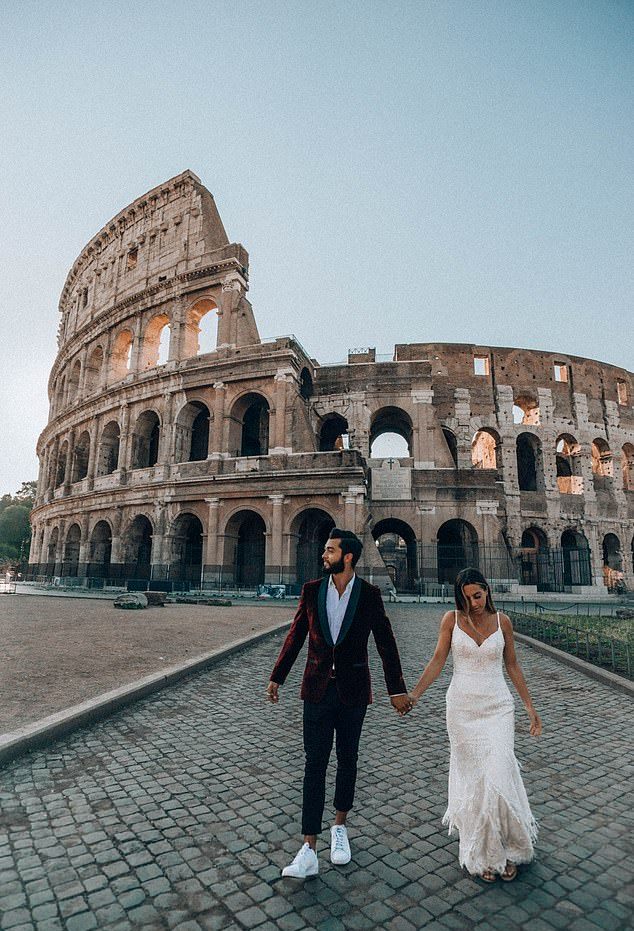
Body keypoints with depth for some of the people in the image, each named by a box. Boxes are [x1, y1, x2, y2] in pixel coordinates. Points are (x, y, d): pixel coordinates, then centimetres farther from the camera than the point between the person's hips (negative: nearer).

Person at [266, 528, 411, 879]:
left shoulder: (369, 594, -9)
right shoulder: (312, 590, -5)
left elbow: (386, 644, -3)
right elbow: (295, 635, 4)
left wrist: (397, 690, -2)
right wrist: (277, 676, 8)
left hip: (353, 691, 0)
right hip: (318, 689, 1)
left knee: (347, 760, 17)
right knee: (314, 764, 3)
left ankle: (340, 826, 39)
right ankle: (308, 850, 12)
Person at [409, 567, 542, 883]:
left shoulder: (502, 621, 0)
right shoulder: (451, 619, -4)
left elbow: (512, 665, 9)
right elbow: (438, 660, -3)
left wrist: (529, 705, 10)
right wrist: (414, 693, -11)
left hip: (498, 706, 0)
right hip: (462, 707, 0)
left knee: (498, 774, -6)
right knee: (473, 777, 6)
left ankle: (508, 847, 19)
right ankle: (481, 854, 24)